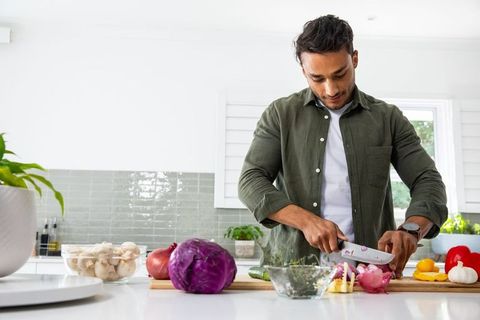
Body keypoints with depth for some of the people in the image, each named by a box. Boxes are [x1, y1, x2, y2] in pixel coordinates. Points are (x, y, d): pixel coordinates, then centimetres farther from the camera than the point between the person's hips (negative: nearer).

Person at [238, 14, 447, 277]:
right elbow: (250, 182, 2)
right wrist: (306, 220, -14)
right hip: (293, 266, 0)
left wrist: (410, 230, -15)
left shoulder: (388, 118, 9)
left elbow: (428, 182, 7)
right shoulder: (281, 114, 7)